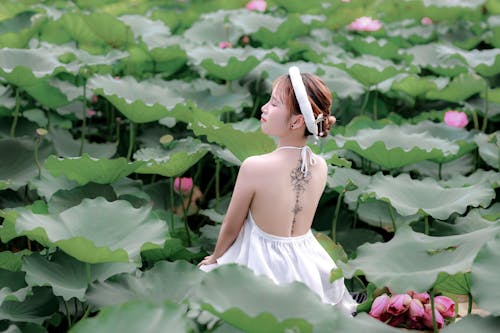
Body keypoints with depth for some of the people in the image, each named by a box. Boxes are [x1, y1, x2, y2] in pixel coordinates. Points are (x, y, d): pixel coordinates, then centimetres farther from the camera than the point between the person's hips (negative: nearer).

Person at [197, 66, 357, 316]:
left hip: (264, 266, -5)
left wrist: (215, 257, 12)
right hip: (306, 262, 6)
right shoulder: (320, 167, -8)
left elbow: (231, 228, -9)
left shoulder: (254, 167, -24)